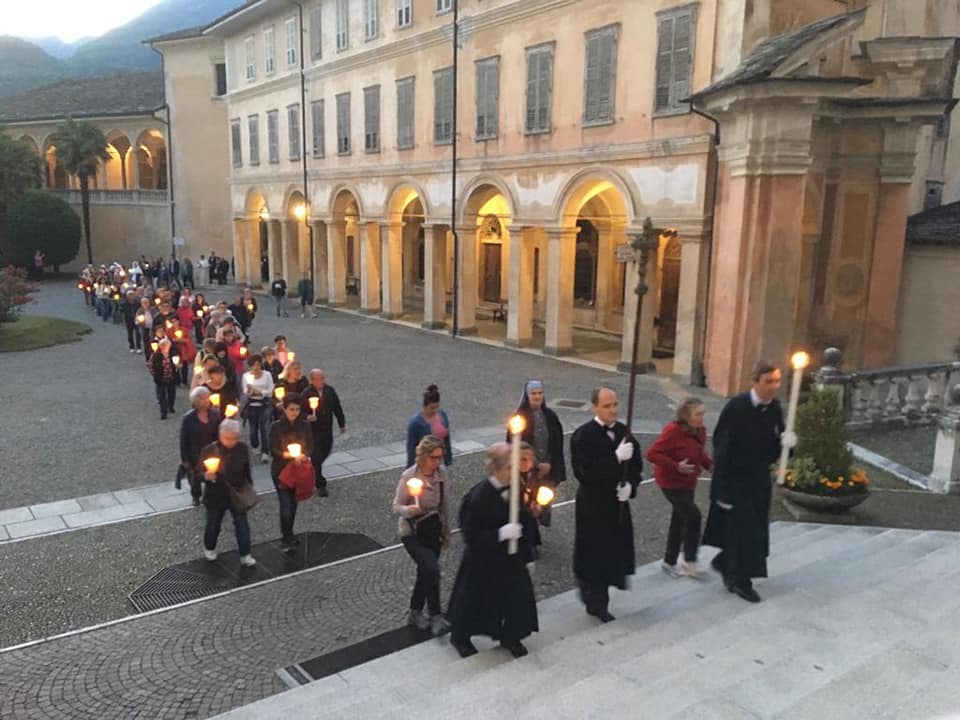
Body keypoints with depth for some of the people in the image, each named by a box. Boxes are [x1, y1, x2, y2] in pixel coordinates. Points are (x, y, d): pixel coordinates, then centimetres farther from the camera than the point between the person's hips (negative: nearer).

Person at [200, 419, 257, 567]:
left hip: (238, 494, 1)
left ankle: (245, 555, 16)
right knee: (213, 525, 17)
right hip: (216, 496, -1)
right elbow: (200, 472, -9)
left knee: (242, 524, 3)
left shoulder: (243, 449, -9)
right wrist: (206, 476, -31)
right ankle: (209, 548, 44)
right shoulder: (209, 450, -16)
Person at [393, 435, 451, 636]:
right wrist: (409, 510, -36)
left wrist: (446, 531, 13)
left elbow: (445, 504, 6)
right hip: (413, 532, -5)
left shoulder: (441, 474, -5)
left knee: (425, 571, 15)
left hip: (434, 529, 6)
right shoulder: (408, 476, -20)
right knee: (432, 569, -21)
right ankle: (435, 617, -8)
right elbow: (396, 506, -15)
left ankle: (415, 614, 34)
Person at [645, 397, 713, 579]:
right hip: (671, 482, -8)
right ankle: (690, 561, 1)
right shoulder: (673, 431, -25)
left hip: (688, 483, 8)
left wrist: (710, 464, -4)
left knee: (679, 520, 15)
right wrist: (676, 466, -30)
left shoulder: (700, 431, -1)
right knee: (693, 515, -14)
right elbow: (652, 453, -25)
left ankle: (670, 562, 29)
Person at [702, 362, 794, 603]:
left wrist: (786, 442, -21)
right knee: (743, 530, 1)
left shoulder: (776, 409, -4)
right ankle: (740, 580, 20)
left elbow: (774, 447, 5)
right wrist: (723, 489, -18)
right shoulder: (735, 407, -20)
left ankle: (724, 563, 38)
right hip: (735, 480, -6)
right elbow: (721, 447, -18)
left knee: (754, 528, 16)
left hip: (759, 480, 6)